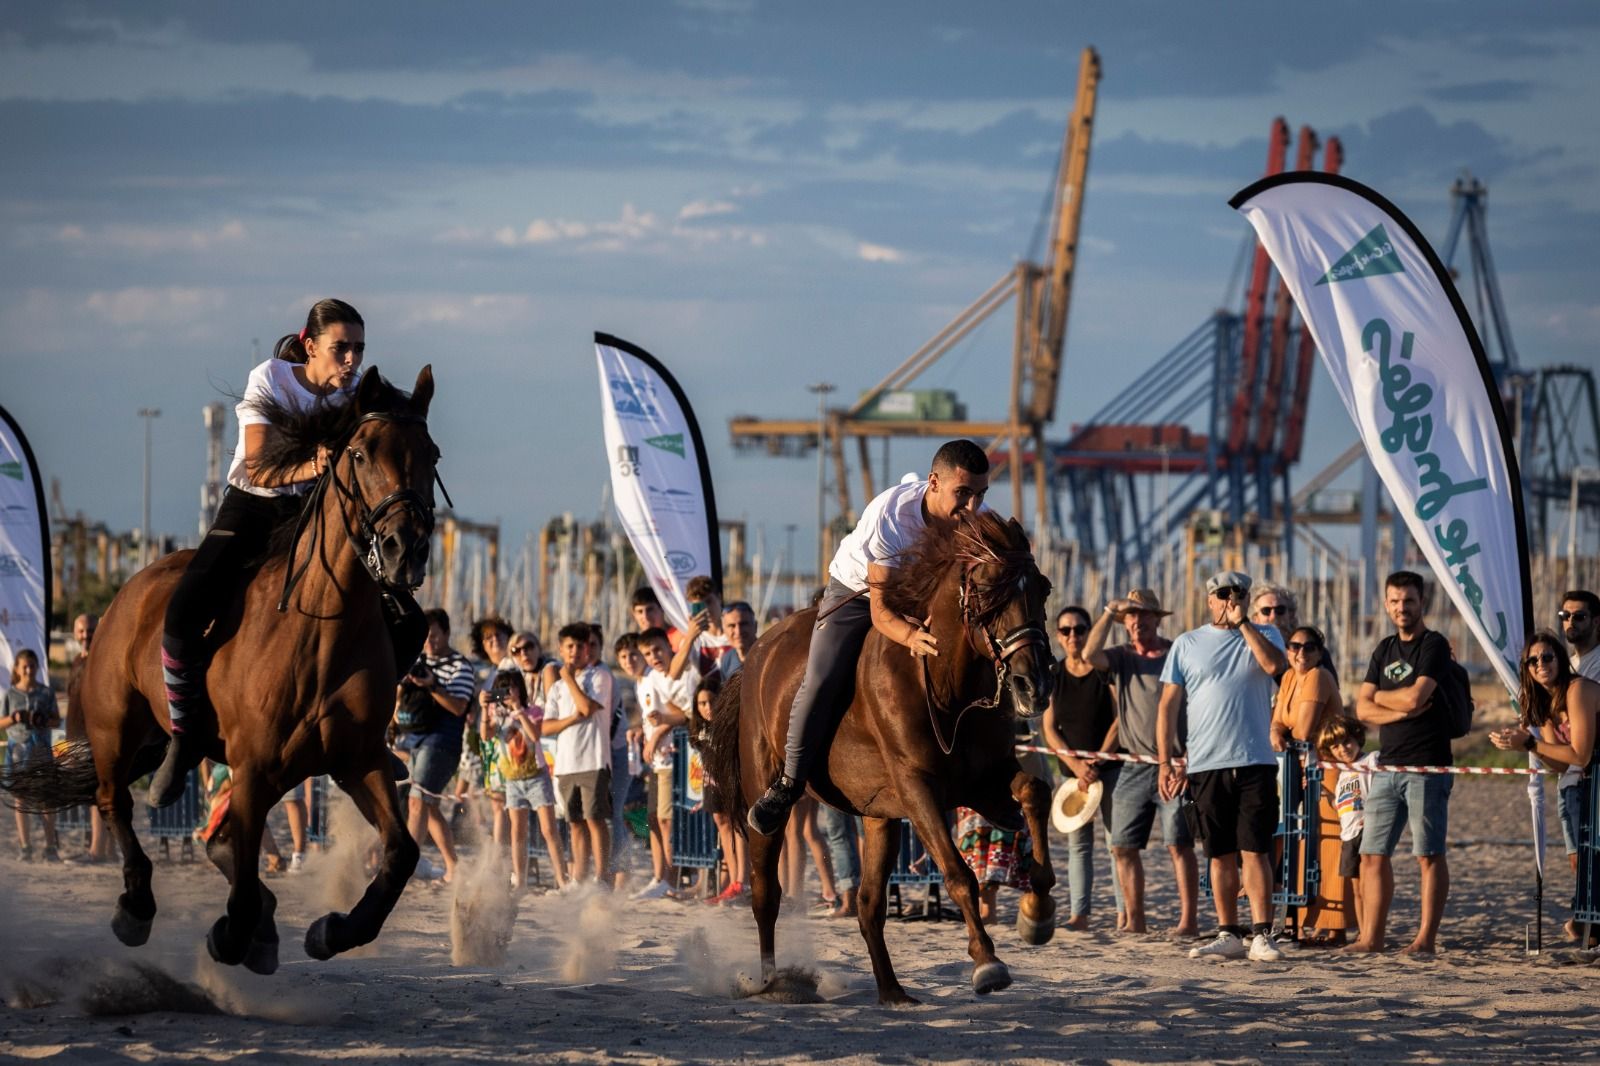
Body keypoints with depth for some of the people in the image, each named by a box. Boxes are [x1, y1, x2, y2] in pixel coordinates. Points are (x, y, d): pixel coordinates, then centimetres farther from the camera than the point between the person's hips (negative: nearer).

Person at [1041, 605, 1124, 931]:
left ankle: (1125, 912, -5)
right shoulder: (1053, 675, 5)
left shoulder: (1105, 669, -4)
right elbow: (1050, 729, 4)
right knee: (1077, 840, 1)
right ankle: (1079, 914, 0)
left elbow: (1120, 718, -6)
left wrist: (1098, 760, -13)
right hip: (1073, 768, 3)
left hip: (1111, 766, -3)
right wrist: (1075, 764, -9)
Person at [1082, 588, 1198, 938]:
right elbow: (1090, 655, -9)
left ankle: (1188, 920, -6)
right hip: (1134, 767, 4)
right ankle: (1135, 920, 10)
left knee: (1178, 844, -8)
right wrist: (1109, 612, -7)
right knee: (1123, 845, 3)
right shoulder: (1121, 657, 11)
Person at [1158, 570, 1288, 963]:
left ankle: (1261, 935, -9)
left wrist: (1242, 623, -9)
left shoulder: (1263, 635, 9)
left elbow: (1274, 665, -15)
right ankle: (1228, 936, 12)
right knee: (1221, 854, 6)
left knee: (1254, 850, -7)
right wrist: (1166, 761, 2)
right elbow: (1168, 705, 9)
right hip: (1205, 766, 2)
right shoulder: (1187, 644, 11)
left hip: (1255, 763, -2)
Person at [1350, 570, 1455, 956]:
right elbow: (1363, 709, 10)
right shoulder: (1385, 650, 18)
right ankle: (1371, 937, 8)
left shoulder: (1433, 646, -4)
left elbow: (1414, 698, -16)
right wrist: (1400, 710, -8)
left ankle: (1426, 938, -3)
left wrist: (1380, 696, 3)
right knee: (1372, 854, 5)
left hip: (1426, 767, -7)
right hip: (1388, 765, 7)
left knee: (1429, 855, -4)